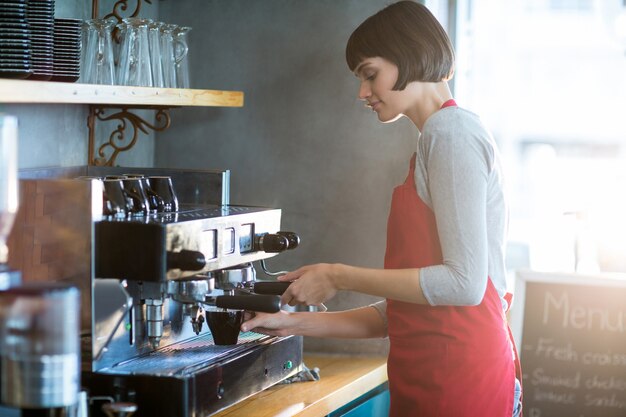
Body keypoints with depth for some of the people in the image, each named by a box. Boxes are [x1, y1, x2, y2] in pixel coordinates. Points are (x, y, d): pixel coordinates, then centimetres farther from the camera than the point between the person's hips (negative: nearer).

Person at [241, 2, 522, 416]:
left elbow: (464, 281, -18)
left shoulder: (451, 129, -8)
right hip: (430, 379, 8)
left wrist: (339, 277, -11)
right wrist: (299, 323, 14)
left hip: (458, 379, -8)